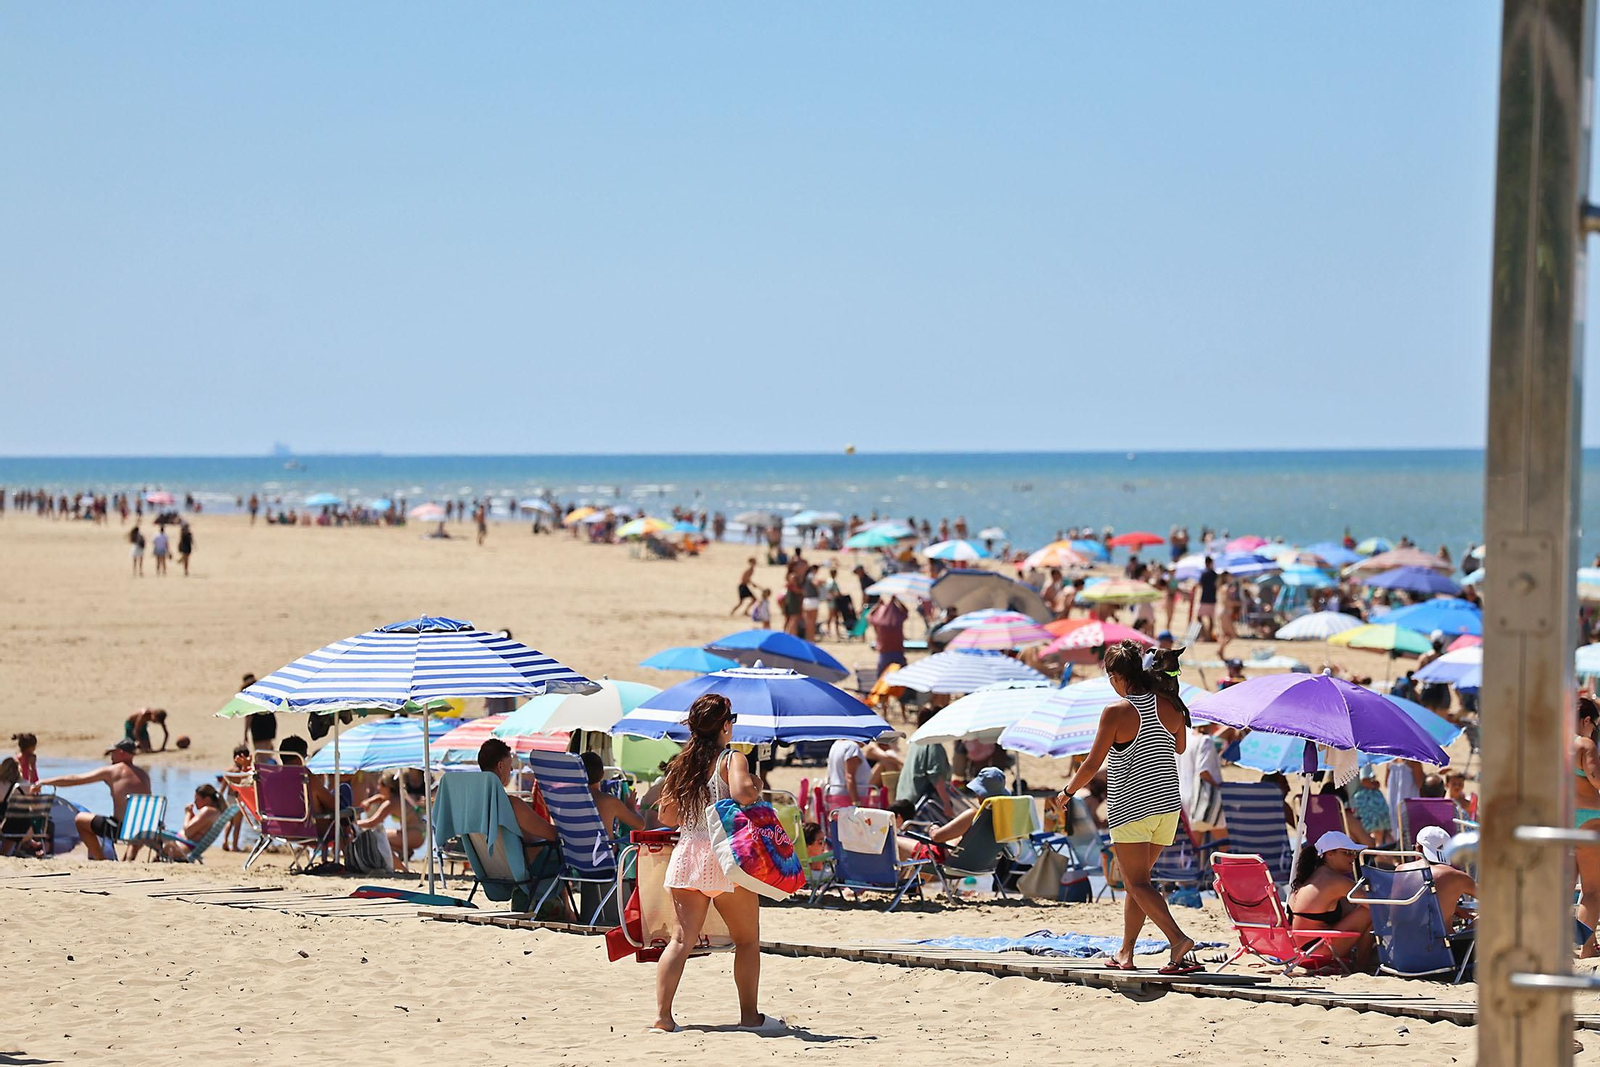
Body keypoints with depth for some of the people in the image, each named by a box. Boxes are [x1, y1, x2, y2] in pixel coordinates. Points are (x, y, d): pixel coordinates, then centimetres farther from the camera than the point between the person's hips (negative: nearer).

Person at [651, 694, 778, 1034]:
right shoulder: (732, 759, -5)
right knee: (747, 939, 10)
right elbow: (741, 793, -25)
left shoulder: (681, 764, 12)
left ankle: (662, 1017, -10)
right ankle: (749, 1016, 14)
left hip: (686, 853, 5)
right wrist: (756, 785, -3)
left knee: (682, 939, 0)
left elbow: (667, 816, 15)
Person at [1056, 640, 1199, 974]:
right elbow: (1180, 748, 19)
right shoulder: (1169, 706, 1)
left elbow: (1093, 763, -9)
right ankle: (1125, 952, 20)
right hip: (1168, 805, 6)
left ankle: (1178, 938, -23)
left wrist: (1068, 792, 5)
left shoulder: (1116, 712, -13)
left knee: (1137, 882, -4)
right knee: (1136, 880, 17)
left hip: (1129, 807, -6)